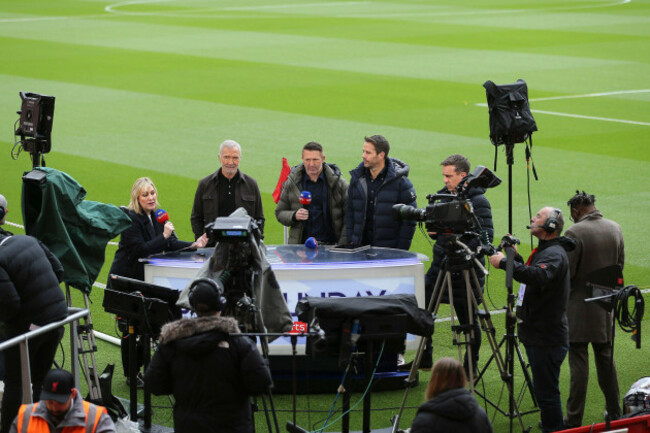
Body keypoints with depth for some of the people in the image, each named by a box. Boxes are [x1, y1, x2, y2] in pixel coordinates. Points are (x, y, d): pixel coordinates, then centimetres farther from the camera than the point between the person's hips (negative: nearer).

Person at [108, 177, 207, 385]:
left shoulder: (158, 216, 7)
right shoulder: (130, 219, -17)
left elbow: (171, 244, 3)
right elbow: (140, 250, -23)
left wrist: (194, 245, -12)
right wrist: (164, 236, -25)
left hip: (144, 279, 7)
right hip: (125, 280, -7)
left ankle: (140, 368, 24)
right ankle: (131, 375, 8)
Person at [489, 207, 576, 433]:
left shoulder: (555, 254, -17)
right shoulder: (543, 250, 16)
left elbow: (538, 277, -37)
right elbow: (529, 275, 29)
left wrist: (504, 262, -32)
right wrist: (516, 257, 15)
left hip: (548, 339, -11)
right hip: (537, 336, 11)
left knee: (547, 393, -6)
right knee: (544, 392, 18)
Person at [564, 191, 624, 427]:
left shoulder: (575, 233, -18)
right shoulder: (615, 229, 3)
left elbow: (566, 272, -17)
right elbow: (620, 265, 11)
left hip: (579, 309, -6)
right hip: (606, 307, 6)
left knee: (579, 363, -3)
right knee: (606, 359, 17)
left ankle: (574, 420, -1)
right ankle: (614, 413, 24)